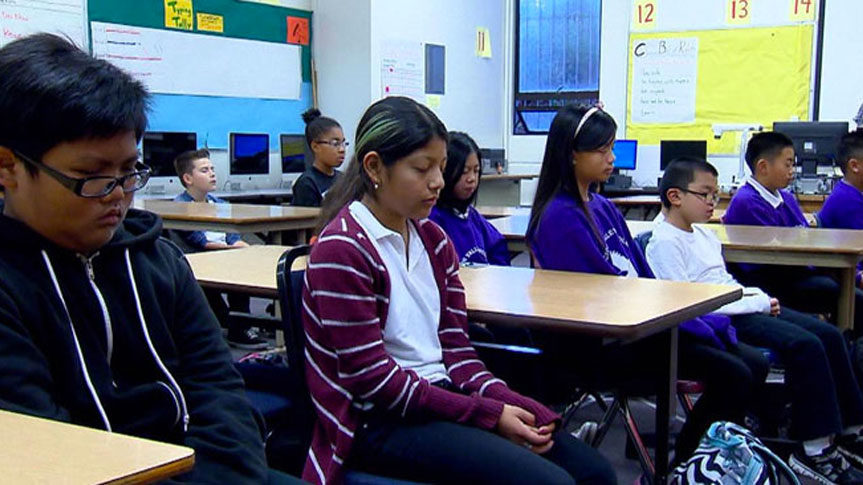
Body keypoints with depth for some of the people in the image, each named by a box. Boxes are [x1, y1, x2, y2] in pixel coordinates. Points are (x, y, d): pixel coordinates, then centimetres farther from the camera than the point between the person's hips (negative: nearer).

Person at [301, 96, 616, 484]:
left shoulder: (433, 239, 10)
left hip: (441, 393, 8)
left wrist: (509, 403, -10)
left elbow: (455, 346, 8)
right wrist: (488, 414, -17)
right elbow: (372, 378, -16)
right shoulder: (342, 251, -13)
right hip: (380, 421, -7)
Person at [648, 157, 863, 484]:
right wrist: (755, 303, -17)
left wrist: (761, 297, 5)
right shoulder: (665, 242, -12)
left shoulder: (704, 234, 19)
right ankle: (815, 451, -16)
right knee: (805, 345, -23)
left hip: (743, 308, 10)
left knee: (829, 335, 3)